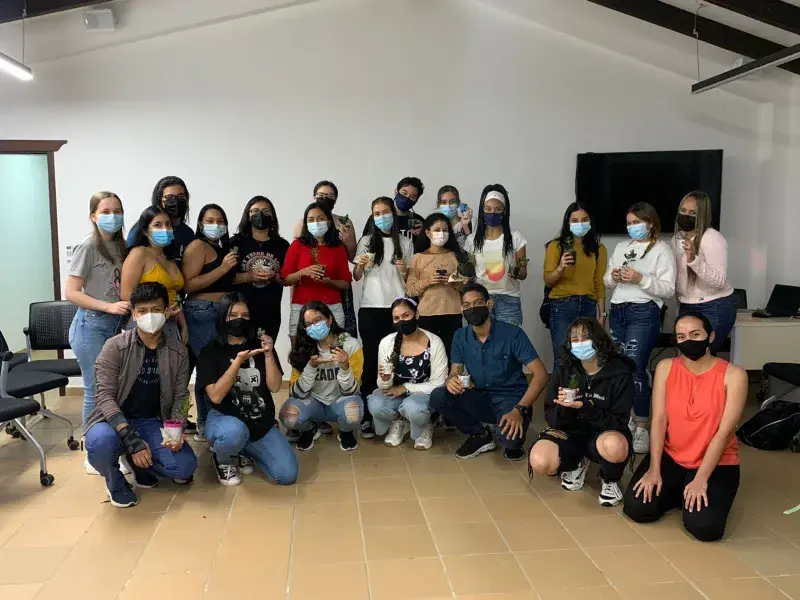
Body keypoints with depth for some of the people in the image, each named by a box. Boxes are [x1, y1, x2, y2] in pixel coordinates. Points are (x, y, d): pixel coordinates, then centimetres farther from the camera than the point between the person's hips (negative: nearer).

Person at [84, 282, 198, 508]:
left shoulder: (178, 351, -2)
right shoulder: (115, 346, -12)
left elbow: (180, 397, 1)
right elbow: (105, 396, -16)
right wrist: (131, 438, -28)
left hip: (152, 422, 3)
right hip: (115, 420, -2)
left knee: (185, 466, -19)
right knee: (101, 442, -37)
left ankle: (138, 460, 14)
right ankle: (115, 482, -1)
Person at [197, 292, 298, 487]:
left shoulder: (259, 345, 4)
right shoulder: (211, 351, -5)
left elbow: (275, 387, -4)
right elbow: (215, 396, -16)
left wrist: (269, 354, -17)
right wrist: (238, 360, -24)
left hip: (262, 423, 3)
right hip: (224, 418, -3)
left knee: (287, 474, -13)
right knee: (234, 432, -41)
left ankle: (243, 451, 16)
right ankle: (221, 458, -2)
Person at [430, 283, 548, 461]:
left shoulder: (512, 333, -15)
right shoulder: (460, 336, -1)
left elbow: (540, 374, -18)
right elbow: (455, 372, 0)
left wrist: (519, 409, -31)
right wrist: (451, 380, -28)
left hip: (510, 399, -4)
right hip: (480, 399, 4)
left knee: (511, 439, -34)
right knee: (438, 397, -21)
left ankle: (513, 442, 7)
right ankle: (480, 435, 2)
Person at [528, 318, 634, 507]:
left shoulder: (621, 374, -13)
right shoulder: (563, 371, -4)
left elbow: (618, 423, -15)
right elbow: (551, 419, -3)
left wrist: (585, 408, -31)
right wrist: (563, 408, -27)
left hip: (603, 434, -2)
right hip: (570, 433, 2)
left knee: (614, 446, -40)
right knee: (539, 463, -28)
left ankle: (610, 481, -1)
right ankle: (575, 464, 10)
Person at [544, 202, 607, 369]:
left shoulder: (598, 249, 11)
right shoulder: (556, 246, 3)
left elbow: (600, 283, 10)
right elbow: (548, 281, 0)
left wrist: (602, 314, 5)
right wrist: (560, 268, -19)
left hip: (588, 307, 3)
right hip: (562, 306, -2)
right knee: (562, 358, -6)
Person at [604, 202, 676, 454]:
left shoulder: (661, 250, -1)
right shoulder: (620, 247, 17)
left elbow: (668, 289, -8)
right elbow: (606, 282, 18)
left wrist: (640, 279, -19)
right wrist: (613, 277, -4)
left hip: (643, 313, -6)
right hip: (617, 312, 6)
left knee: (634, 369, -10)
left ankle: (642, 427, 0)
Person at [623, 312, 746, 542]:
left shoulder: (733, 375, -12)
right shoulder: (665, 368, -3)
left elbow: (724, 432, -16)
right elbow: (658, 419, -8)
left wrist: (701, 480, -21)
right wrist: (654, 469, -16)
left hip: (716, 462, -2)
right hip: (669, 456, 2)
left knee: (704, 526, -23)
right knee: (636, 508, -16)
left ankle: (696, 494, 11)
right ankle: (676, 492, 14)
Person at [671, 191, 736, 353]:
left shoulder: (712, 238, -16)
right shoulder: (677, 238, 8)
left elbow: (719, 281, -24)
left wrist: (694, 260, -36)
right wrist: (680, 307, 18)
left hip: (714, 308, -7)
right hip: (686, 307, 7)